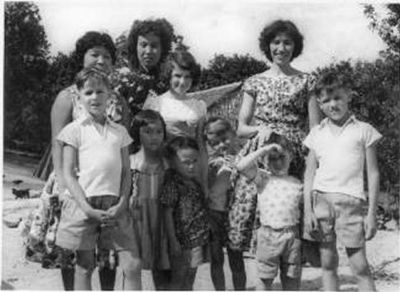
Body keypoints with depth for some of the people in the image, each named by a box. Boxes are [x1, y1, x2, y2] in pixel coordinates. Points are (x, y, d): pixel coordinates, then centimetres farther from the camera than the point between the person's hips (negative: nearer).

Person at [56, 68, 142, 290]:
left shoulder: (119, 131, 11)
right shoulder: (74, 130, 2)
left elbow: (126, 172, 10)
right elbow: (68, 174, -2)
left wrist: (121, 204, -5)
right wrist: (88, 209, -11)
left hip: (115, 206, 3)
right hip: (84, 203, -2)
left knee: (133, 266, -1)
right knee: (84, 268, 8)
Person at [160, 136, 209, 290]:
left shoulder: (195, 183, 6)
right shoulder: (173, 184, -16)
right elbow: (168, 213, -16)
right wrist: (173, 241, -16)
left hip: (197, 241, 7)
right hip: (182, 241, -7)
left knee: (189, 280, 18)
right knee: (178, 280, 6)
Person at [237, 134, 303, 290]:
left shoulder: (297, 183, 9)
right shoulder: (263, 178, 1)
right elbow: (241, 166, -14)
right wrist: (264, 149, -12)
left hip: (292, 235, 2)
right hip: (269, 234, -2)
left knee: (291, 278, 12)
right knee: (265, 278, 6)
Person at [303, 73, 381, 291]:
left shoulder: (363, 130, 6)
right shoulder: (316, 133, 12)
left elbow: (373, 173, 5)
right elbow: (309, 174, 11)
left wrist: (372, 213, 0)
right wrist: (307, 210, 3)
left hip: (350, 201, -2)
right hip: (320, 199, 3)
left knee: (360, 266, -3)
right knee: (327, 263, 8)